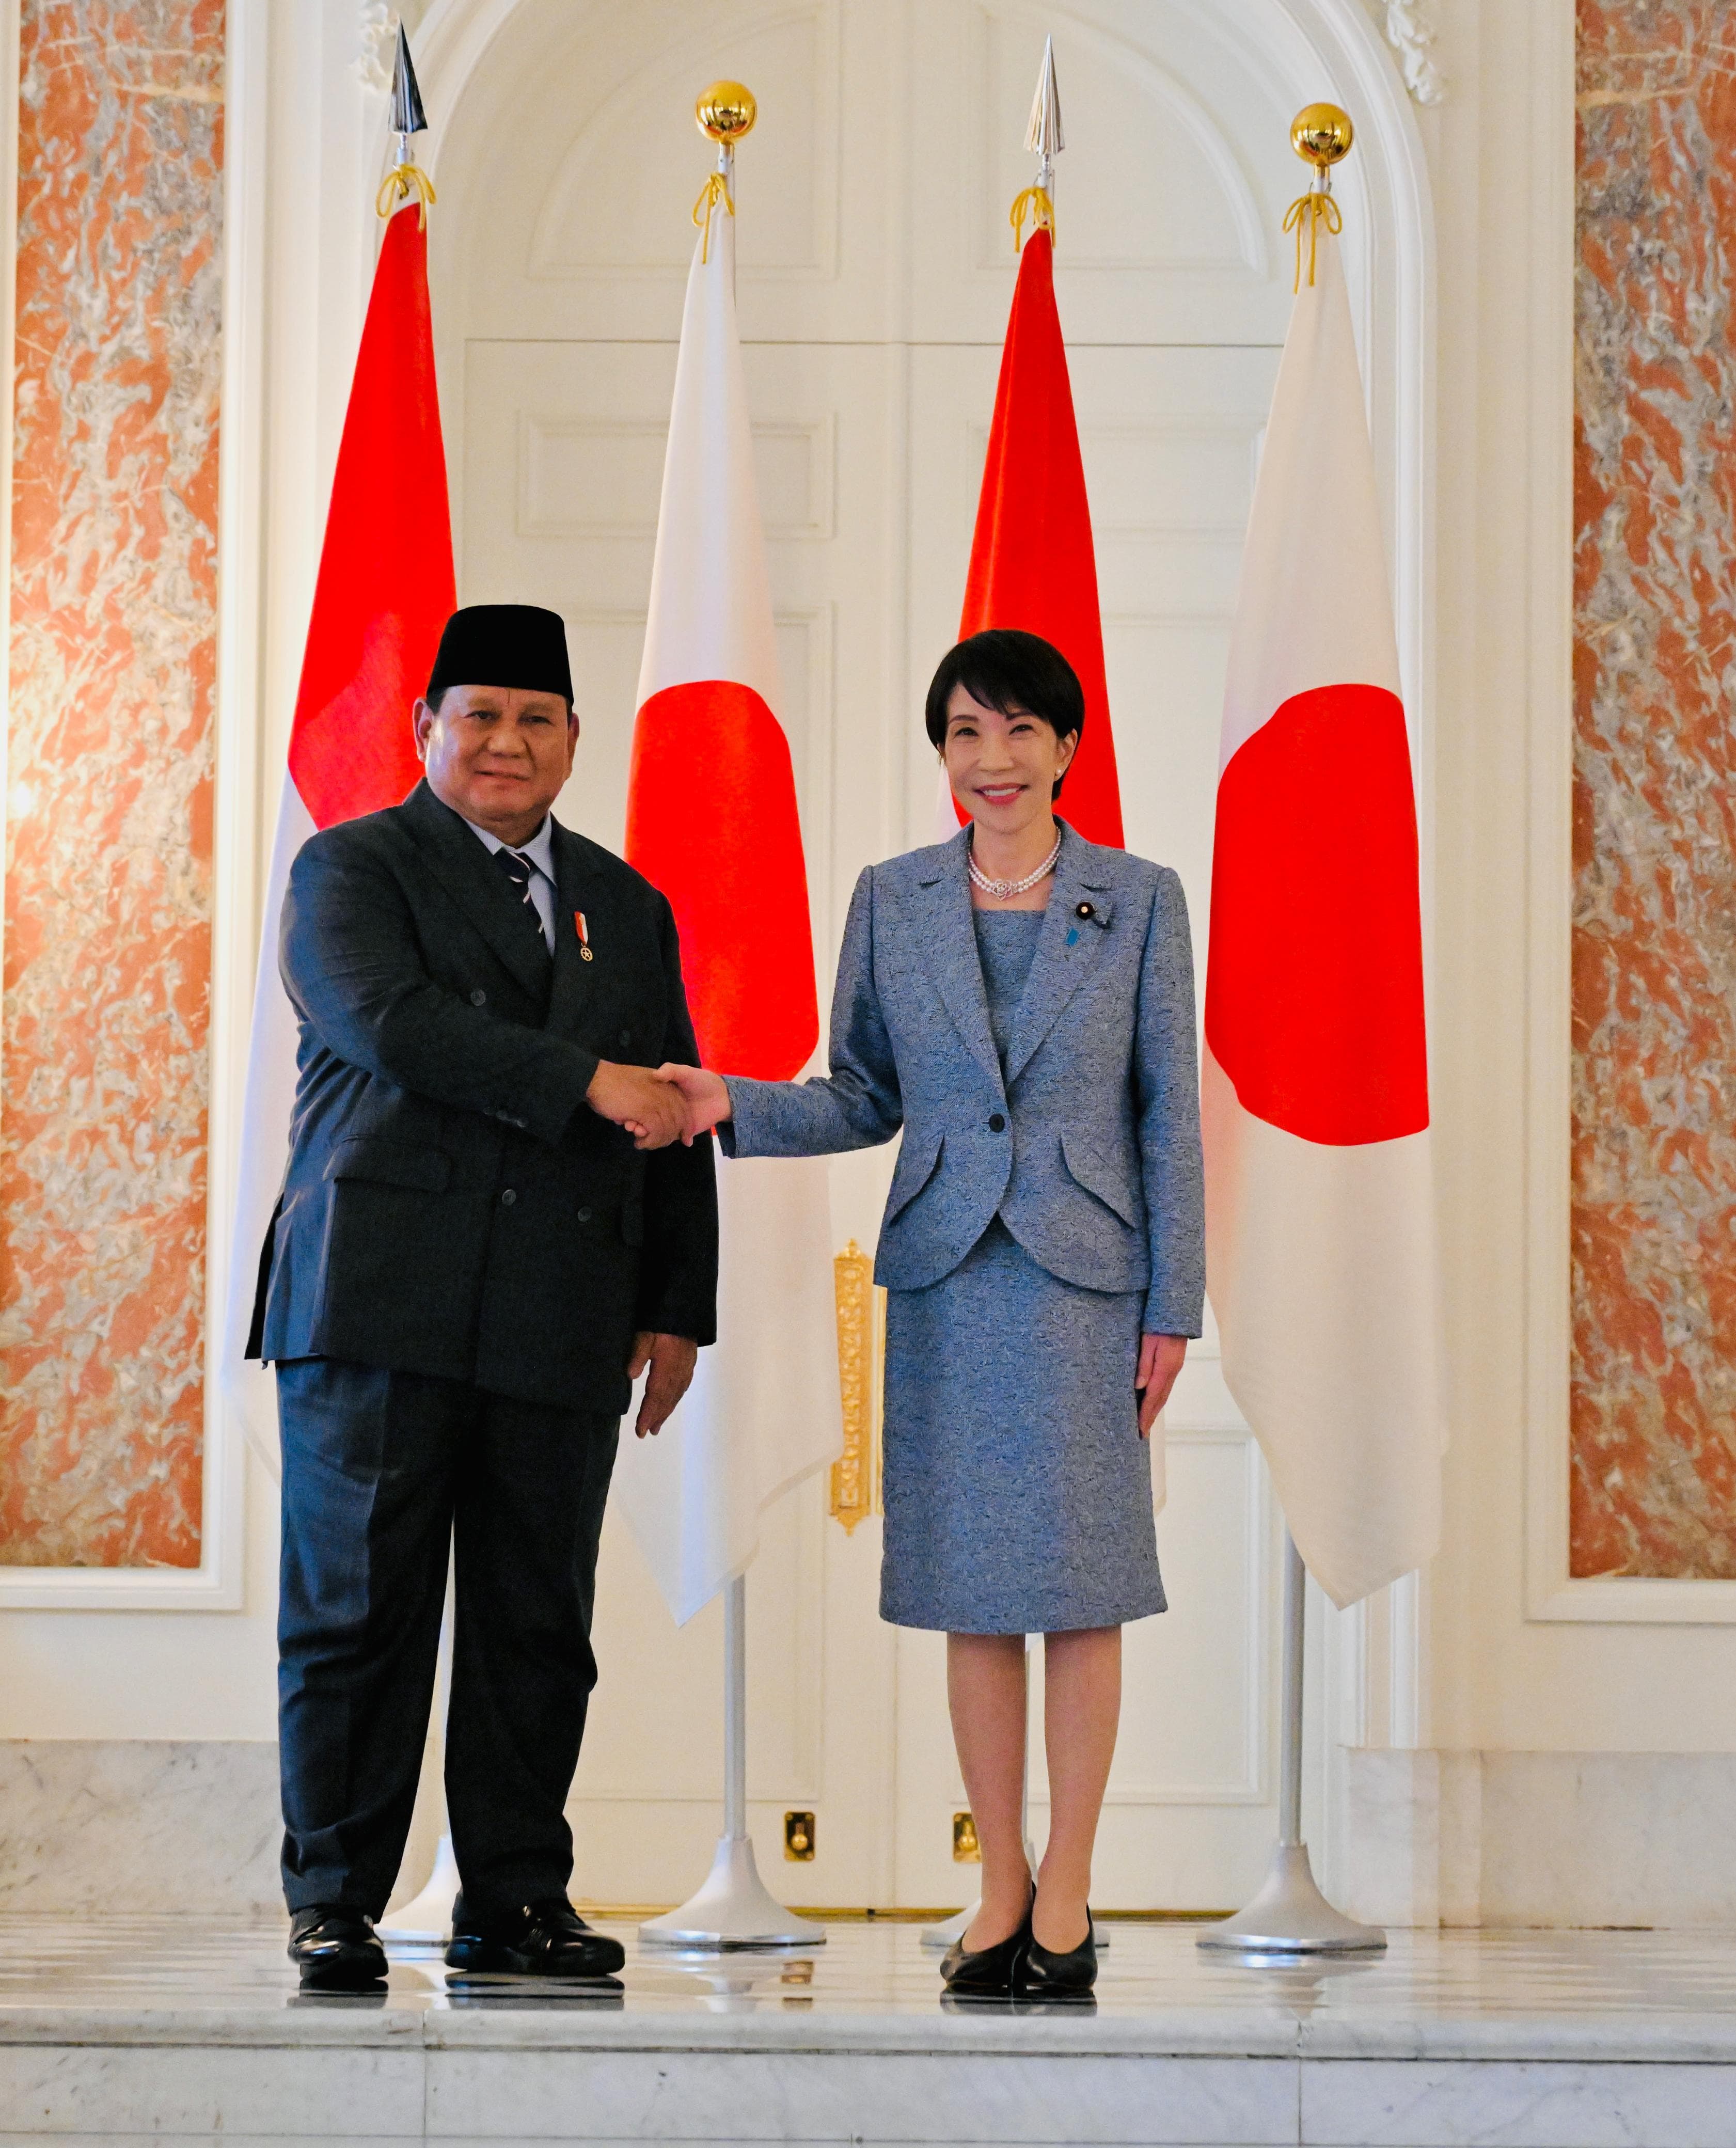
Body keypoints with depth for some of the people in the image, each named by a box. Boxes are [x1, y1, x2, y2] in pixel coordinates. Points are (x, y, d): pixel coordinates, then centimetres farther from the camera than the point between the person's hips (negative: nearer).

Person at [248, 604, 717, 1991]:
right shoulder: (352, 870, 5)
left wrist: (678, 1308, 12)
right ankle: (335, 1902, 2)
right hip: (383, 1295, -4)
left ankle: (516, 1902, 10)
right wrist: (587, 1081, -18)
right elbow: (389, 1024, -14)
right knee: (359, 1608, -3)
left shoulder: (629, 909, 20)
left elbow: (673, 1123, 20)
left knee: (539, 1624, 3)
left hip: (563, 1328, 4)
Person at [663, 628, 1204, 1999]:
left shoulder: (1141, 902, 2)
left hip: (1086, 1272, -2)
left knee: (1082, 1584, -1)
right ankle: (1002, 1891, 12)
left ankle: (1067, 1892, 6)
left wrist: (1173, 1308, -3)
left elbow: (1169, 1114, 2)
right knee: (972, 1590, 4)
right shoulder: (893, 901, 7)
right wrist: (735, 1108, -8)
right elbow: (865, 1100, 11)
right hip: (946, 1276, 2)